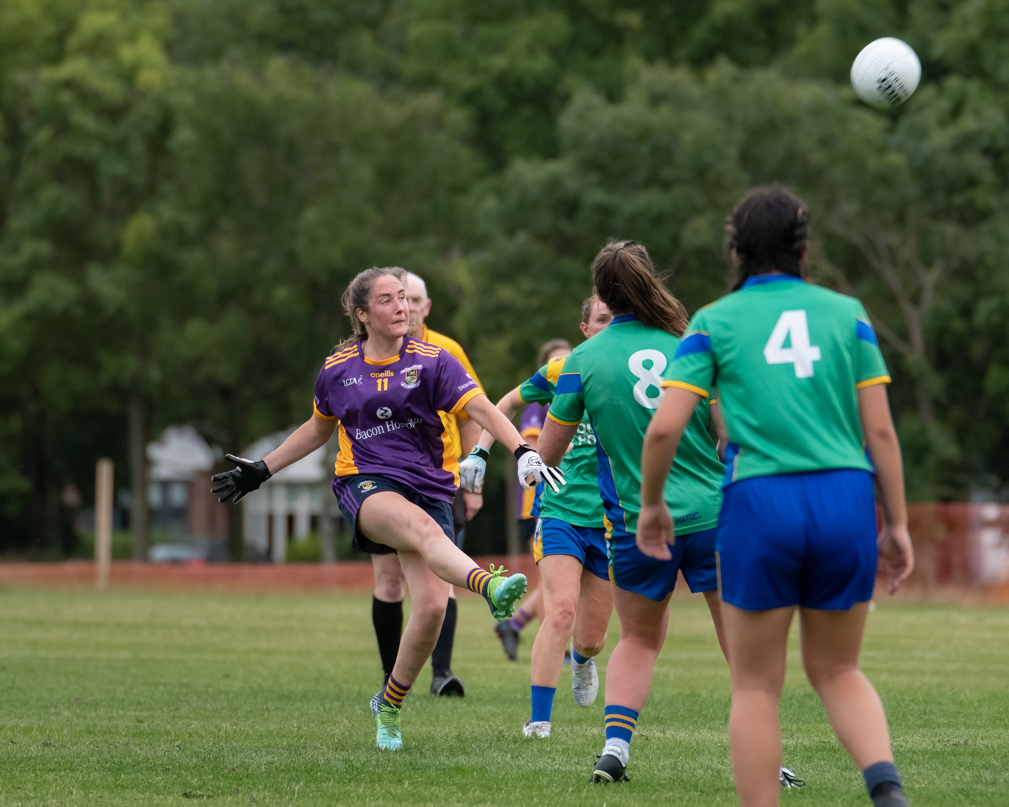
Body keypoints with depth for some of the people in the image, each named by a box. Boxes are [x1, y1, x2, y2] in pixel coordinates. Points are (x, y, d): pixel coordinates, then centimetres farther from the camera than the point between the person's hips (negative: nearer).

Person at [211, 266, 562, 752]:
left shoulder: (431, 361, 3)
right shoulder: (337, 370, 10)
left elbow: (481, 410, -9)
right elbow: (318, 429, 28)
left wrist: (522, 452, -26)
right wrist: (261, 471, 28)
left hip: (429, 489, 1)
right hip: (366, 488, -1)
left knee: (432, 607, -14)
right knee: (422, 527, -38)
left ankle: (390, 706, 11)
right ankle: (489, 587, -68)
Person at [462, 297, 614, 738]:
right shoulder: (562, 371, -2)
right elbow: (509, 402, 15)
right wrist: (479, 451, 7)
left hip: (613, 520, 1)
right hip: (561, 511, -1)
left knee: (591, 636, 8)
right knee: (560, 612, -21)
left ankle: (583, 659, 46)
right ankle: (539, 719, -14)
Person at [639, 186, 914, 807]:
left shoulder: (714, 322, 4)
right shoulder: (846, 313, 9)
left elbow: (665, 428, -3)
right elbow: (880, 429, 5)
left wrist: (651, 504, 12)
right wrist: (897, 523, 11)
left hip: (760, 503, -2)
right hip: (845, 500, 2)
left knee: (756, 687, 9)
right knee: (837, 670, 17)